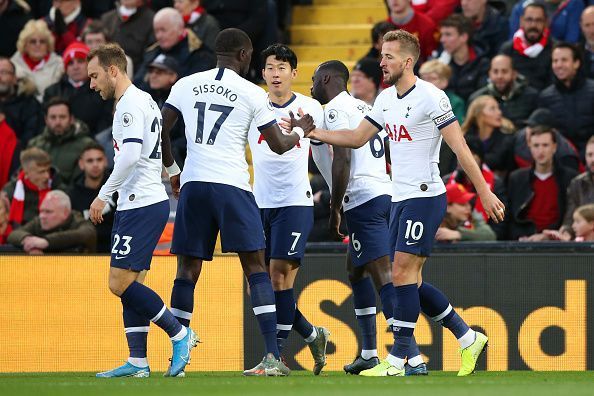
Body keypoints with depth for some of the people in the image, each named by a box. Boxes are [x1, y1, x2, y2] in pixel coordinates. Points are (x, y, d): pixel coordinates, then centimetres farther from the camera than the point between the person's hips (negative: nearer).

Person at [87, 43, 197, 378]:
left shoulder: (131, 103, -12)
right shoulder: (144, 100, 19)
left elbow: (130, 155, -23)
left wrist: (104, 195, -16)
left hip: (141, 205, -10)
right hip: (147, 202, 10)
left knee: (121, 283, -12)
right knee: (131, 286, 8)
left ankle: (180, 333, -6)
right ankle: (138, 362, 7)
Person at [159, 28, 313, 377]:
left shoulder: (186, 85, 11)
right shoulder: (252, 93, 3)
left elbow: (161, 130, 12)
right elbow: (279, 146, 7)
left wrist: (173, 171, 27)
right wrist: (301, 131, 28)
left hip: (193, 185, 3)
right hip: (232, 185, -3)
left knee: (188, 271, 10)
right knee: (255, 267, 1)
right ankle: (273, 357, -8)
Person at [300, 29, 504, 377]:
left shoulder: (430, 98, -14)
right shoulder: (386, 99, 11)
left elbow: (460, 147, -14)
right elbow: (356, 138, 20)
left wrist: (485, 192, -14)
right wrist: (312, 132, 11)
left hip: (425, 197, -9)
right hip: (401, 199, 9)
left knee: (403, 273, -11)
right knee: (409, 281, 8)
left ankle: (397, 360, -8)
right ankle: (468, 338, 19)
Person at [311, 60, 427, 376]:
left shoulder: (335, 109, -5)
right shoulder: (365, 108, 23)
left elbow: (343, 161, -15)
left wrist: (334, 211, -12)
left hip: (363, 200, -10)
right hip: (385, 193, 10)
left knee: (383, 276, -15)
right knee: (356, 269, 24)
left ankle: (414, 359, -25)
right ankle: (368, 353, 26)